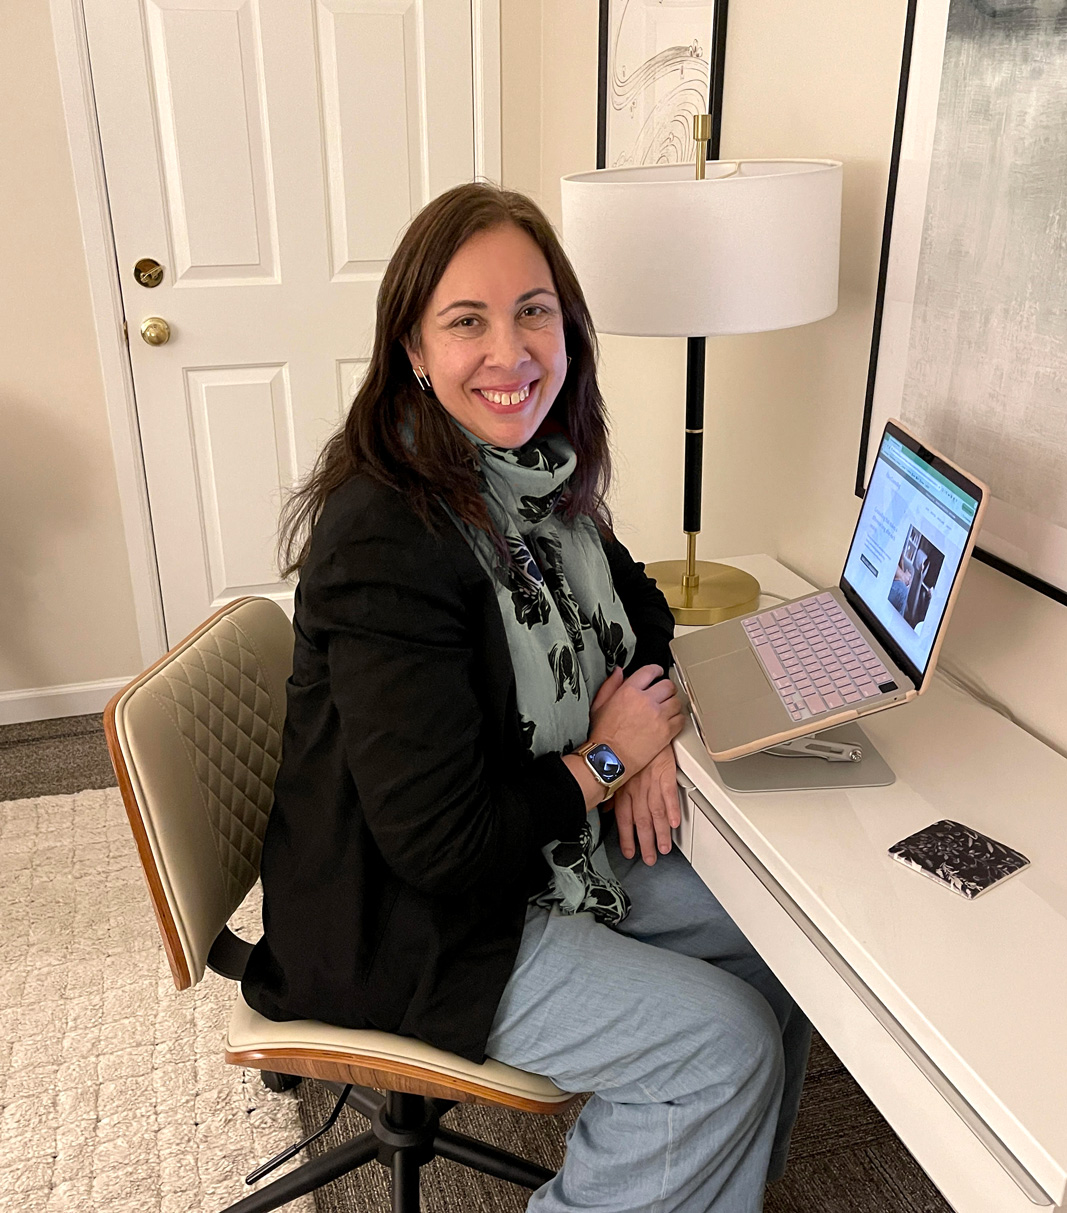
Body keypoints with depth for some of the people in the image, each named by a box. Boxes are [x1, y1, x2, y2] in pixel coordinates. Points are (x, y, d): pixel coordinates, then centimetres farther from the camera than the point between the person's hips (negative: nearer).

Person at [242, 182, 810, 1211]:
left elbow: (632, 605, 15)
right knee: (726, 1047, -10)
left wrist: (653, 723, -6)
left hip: (537, 848, 8)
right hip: (407, 926, -8)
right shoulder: (387, 544, -30)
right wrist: (607, 758, -14)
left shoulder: (531, 471, -3)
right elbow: (441, 843, -29)